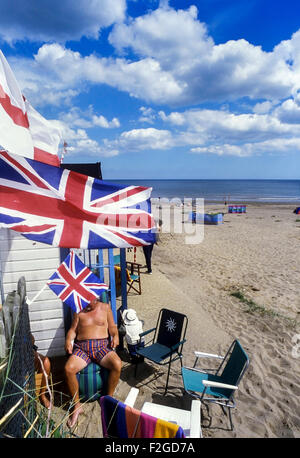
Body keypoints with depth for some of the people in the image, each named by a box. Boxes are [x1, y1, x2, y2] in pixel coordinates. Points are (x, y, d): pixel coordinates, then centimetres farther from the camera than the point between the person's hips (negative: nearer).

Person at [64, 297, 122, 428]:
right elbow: (73, 329, 14)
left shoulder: (105, 307, 13)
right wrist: (68, 340, -6)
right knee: (68, 368, -29)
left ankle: (109, 397, -4)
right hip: (81, 347, 1)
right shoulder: (79, 311, 13)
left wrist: (115, 335, -6)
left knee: (117, 364, -30)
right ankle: (76, 405, -6)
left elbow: (112, 326, 14)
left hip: (102, 345, 0)